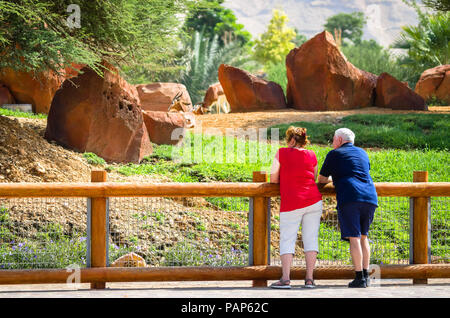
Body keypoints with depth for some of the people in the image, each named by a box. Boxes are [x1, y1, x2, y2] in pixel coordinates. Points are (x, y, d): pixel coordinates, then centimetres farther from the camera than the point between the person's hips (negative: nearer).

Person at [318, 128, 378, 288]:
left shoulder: (334, 154, 9)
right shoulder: (362, 153, 24)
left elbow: (322, 179, 15)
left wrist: (331, 178, 38)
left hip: (349, 198, -5)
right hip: (370, 197, 5)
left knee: (354, 238, -7)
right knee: (363, 236, 13)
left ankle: (360, 277, -13)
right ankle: (366, 275, 10)